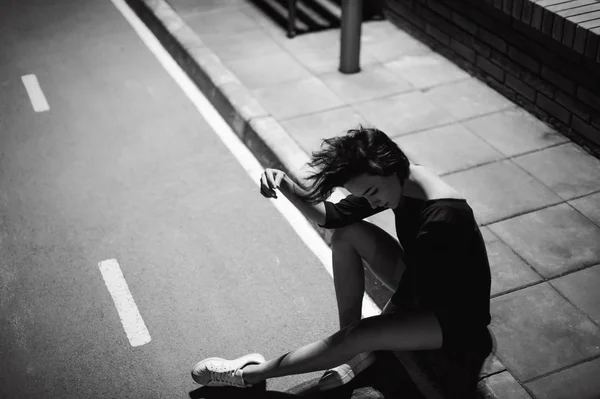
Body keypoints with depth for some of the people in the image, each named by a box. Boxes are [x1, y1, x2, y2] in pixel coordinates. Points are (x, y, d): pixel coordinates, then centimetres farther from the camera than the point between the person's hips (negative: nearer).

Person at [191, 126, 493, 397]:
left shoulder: (441, 220, -36)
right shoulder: (396, 182, -12)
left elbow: (416, 292, -26)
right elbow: (331, 216, -10)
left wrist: (382, 324, -13)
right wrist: (286, 187, -26)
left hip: (456, 314, -8)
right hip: (421, 282, 8)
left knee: (361, 335, -27)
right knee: (346, 234, -9)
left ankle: (251, 374, -9)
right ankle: (357, 349, -4)